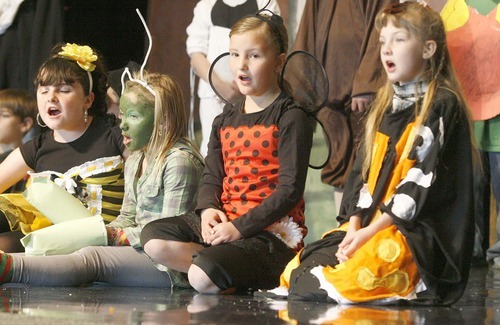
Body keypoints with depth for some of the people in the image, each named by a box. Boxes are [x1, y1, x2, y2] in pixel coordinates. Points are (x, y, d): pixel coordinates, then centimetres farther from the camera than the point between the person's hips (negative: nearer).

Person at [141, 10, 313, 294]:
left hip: (271, 231, -8)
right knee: (153, 237, -11)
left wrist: (240, 227, -19)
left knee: (202, 278, -29)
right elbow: (212, 176, 16)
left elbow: (290, 189, -13)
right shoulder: (226, 121, 17)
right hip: (224, 220, 8)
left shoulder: (291, 118, -7)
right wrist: (208, 209, -9)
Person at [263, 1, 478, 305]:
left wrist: (372, 231, -17)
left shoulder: (441, 106, -6)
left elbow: (423, 180, -14)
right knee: (305, 264, -13)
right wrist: (355, 225, -2)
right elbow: (364, 170, 16)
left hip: (422, 233, -9)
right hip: (371, 223, 9)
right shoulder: (386, 106, 21)